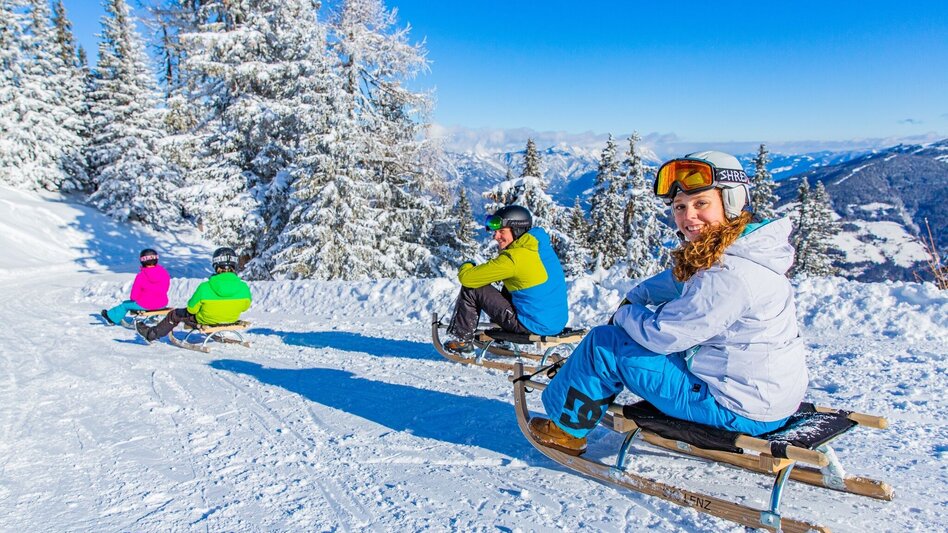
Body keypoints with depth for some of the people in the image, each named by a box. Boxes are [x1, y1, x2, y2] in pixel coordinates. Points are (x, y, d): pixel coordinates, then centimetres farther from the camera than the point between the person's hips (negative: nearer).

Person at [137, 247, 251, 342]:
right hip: (231, 320, 3)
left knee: (175, 314, 23)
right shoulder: (244, 288, -23)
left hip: (206, 321, -3)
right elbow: (245, 306, -4)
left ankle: (151, 334, 44)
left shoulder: (205, 288, -27)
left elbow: (192, 308, -13)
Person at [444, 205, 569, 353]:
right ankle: (499, 325, 38)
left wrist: (467, 265, 6)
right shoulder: (541, 246, 4)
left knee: (470, 289, -2)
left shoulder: (515, 257, -20)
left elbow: (467, 277, -15)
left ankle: (463, 340, 13)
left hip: (535, 326, -8)